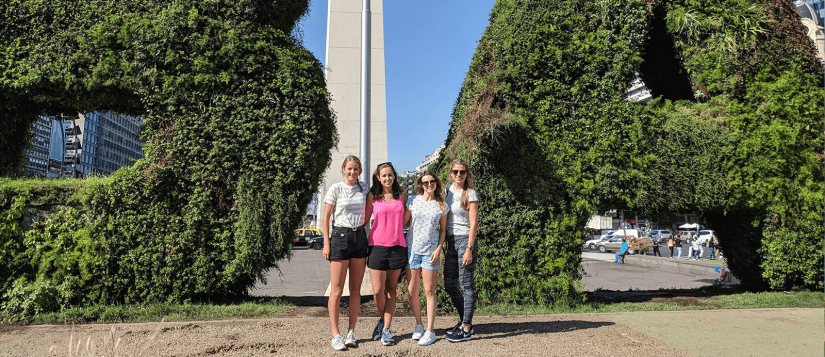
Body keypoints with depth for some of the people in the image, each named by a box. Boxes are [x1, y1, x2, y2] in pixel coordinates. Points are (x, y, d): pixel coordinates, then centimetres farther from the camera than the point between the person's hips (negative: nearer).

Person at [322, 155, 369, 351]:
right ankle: (336, 335, 4)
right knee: (336, 290, -3)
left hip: (360, 237, 4)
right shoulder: (335, 189, -4)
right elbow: (326, 217, -3)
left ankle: (351, 333, 17)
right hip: (340, 236, -4)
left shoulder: (364, 188, 8)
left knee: (355, 289, 7)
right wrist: (326, 243, -8)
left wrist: (361, 225, 10)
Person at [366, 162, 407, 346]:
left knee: (391, 288, 6)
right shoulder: (373, 196, 4)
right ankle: (382, 320, 25)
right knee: (378, 291, -4)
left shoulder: (401, 195, 10)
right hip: (377, 245, -1)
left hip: (397, 245, 2)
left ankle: (386, 329, 14)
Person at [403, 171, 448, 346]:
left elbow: (443, 230, 7)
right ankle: (418, 325, 23)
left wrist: (438, 249, -4)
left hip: (431, 251, -1)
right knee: (412, 290, 5)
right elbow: (402, 222, 7)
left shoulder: (442, 205, 4)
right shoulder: (413, 201, 3)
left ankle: (430, 330, 9)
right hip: (412, 249, 1)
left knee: (429, 291, 1)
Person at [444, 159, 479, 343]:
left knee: (466, 284, -4)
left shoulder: (470, 194, -8)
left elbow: (473, 224, -12)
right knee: (449, 285, 12)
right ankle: (465, 321, 26)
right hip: (451, 241, 8)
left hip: (464, 240, -8)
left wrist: (469, 249, -19)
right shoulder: (449, 188, 11)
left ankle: (466, 329, 2)